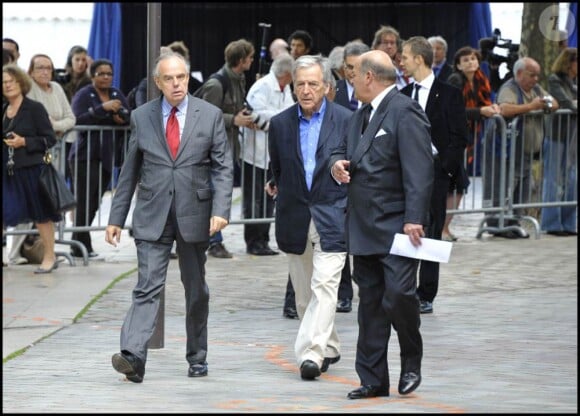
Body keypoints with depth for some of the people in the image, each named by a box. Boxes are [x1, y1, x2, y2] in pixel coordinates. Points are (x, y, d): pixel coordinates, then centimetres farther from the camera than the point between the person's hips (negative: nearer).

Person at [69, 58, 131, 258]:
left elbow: (131, 118, 11)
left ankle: (79, 244, 12)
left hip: (108, 156, 6)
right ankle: (81, 247, -7)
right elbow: (78, 120, -17)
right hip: (86, 157, -6)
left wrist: (122, 118, -12)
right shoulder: (84, 95, -3)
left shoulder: (117, 95, 14)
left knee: (94, 203, 6)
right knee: (84, 202, -10)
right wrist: (103, 108, -24)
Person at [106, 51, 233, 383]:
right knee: (148, 287, -12)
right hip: (152, 217, 0)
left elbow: (223, 167, -2)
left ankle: (197, 357, 24)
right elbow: (130, 171, 9)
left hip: (195, 215, 0)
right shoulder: (141, 118, 4)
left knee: (196, 289, 12)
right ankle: (133, 356, -23)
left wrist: (220, 211, -15)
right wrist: (117, 217, 7)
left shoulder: (210, 116, 1)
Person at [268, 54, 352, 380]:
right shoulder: (281, 124, 6)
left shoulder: (346, 120, -2)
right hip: (295, 218, 4)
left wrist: (352, 208, -2)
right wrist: (281, 191, 11)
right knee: (305, 293, 10)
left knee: (324, 286, -15)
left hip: (332, 217, -4)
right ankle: (329, 349, 25)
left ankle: (311, 353, -21)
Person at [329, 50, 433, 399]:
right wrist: (338, 162, 2)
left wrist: (414, 220, -24)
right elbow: (344, 151, 28)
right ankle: (373, 380, 12)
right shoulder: (361, 115, 17)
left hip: (396, 226, -9)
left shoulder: (405, 113, -11)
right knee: (370, 305, 9)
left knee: (399, 295, -16)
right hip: (364, 227, 9)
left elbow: (419, 170, -18)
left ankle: (412, 361, 7)